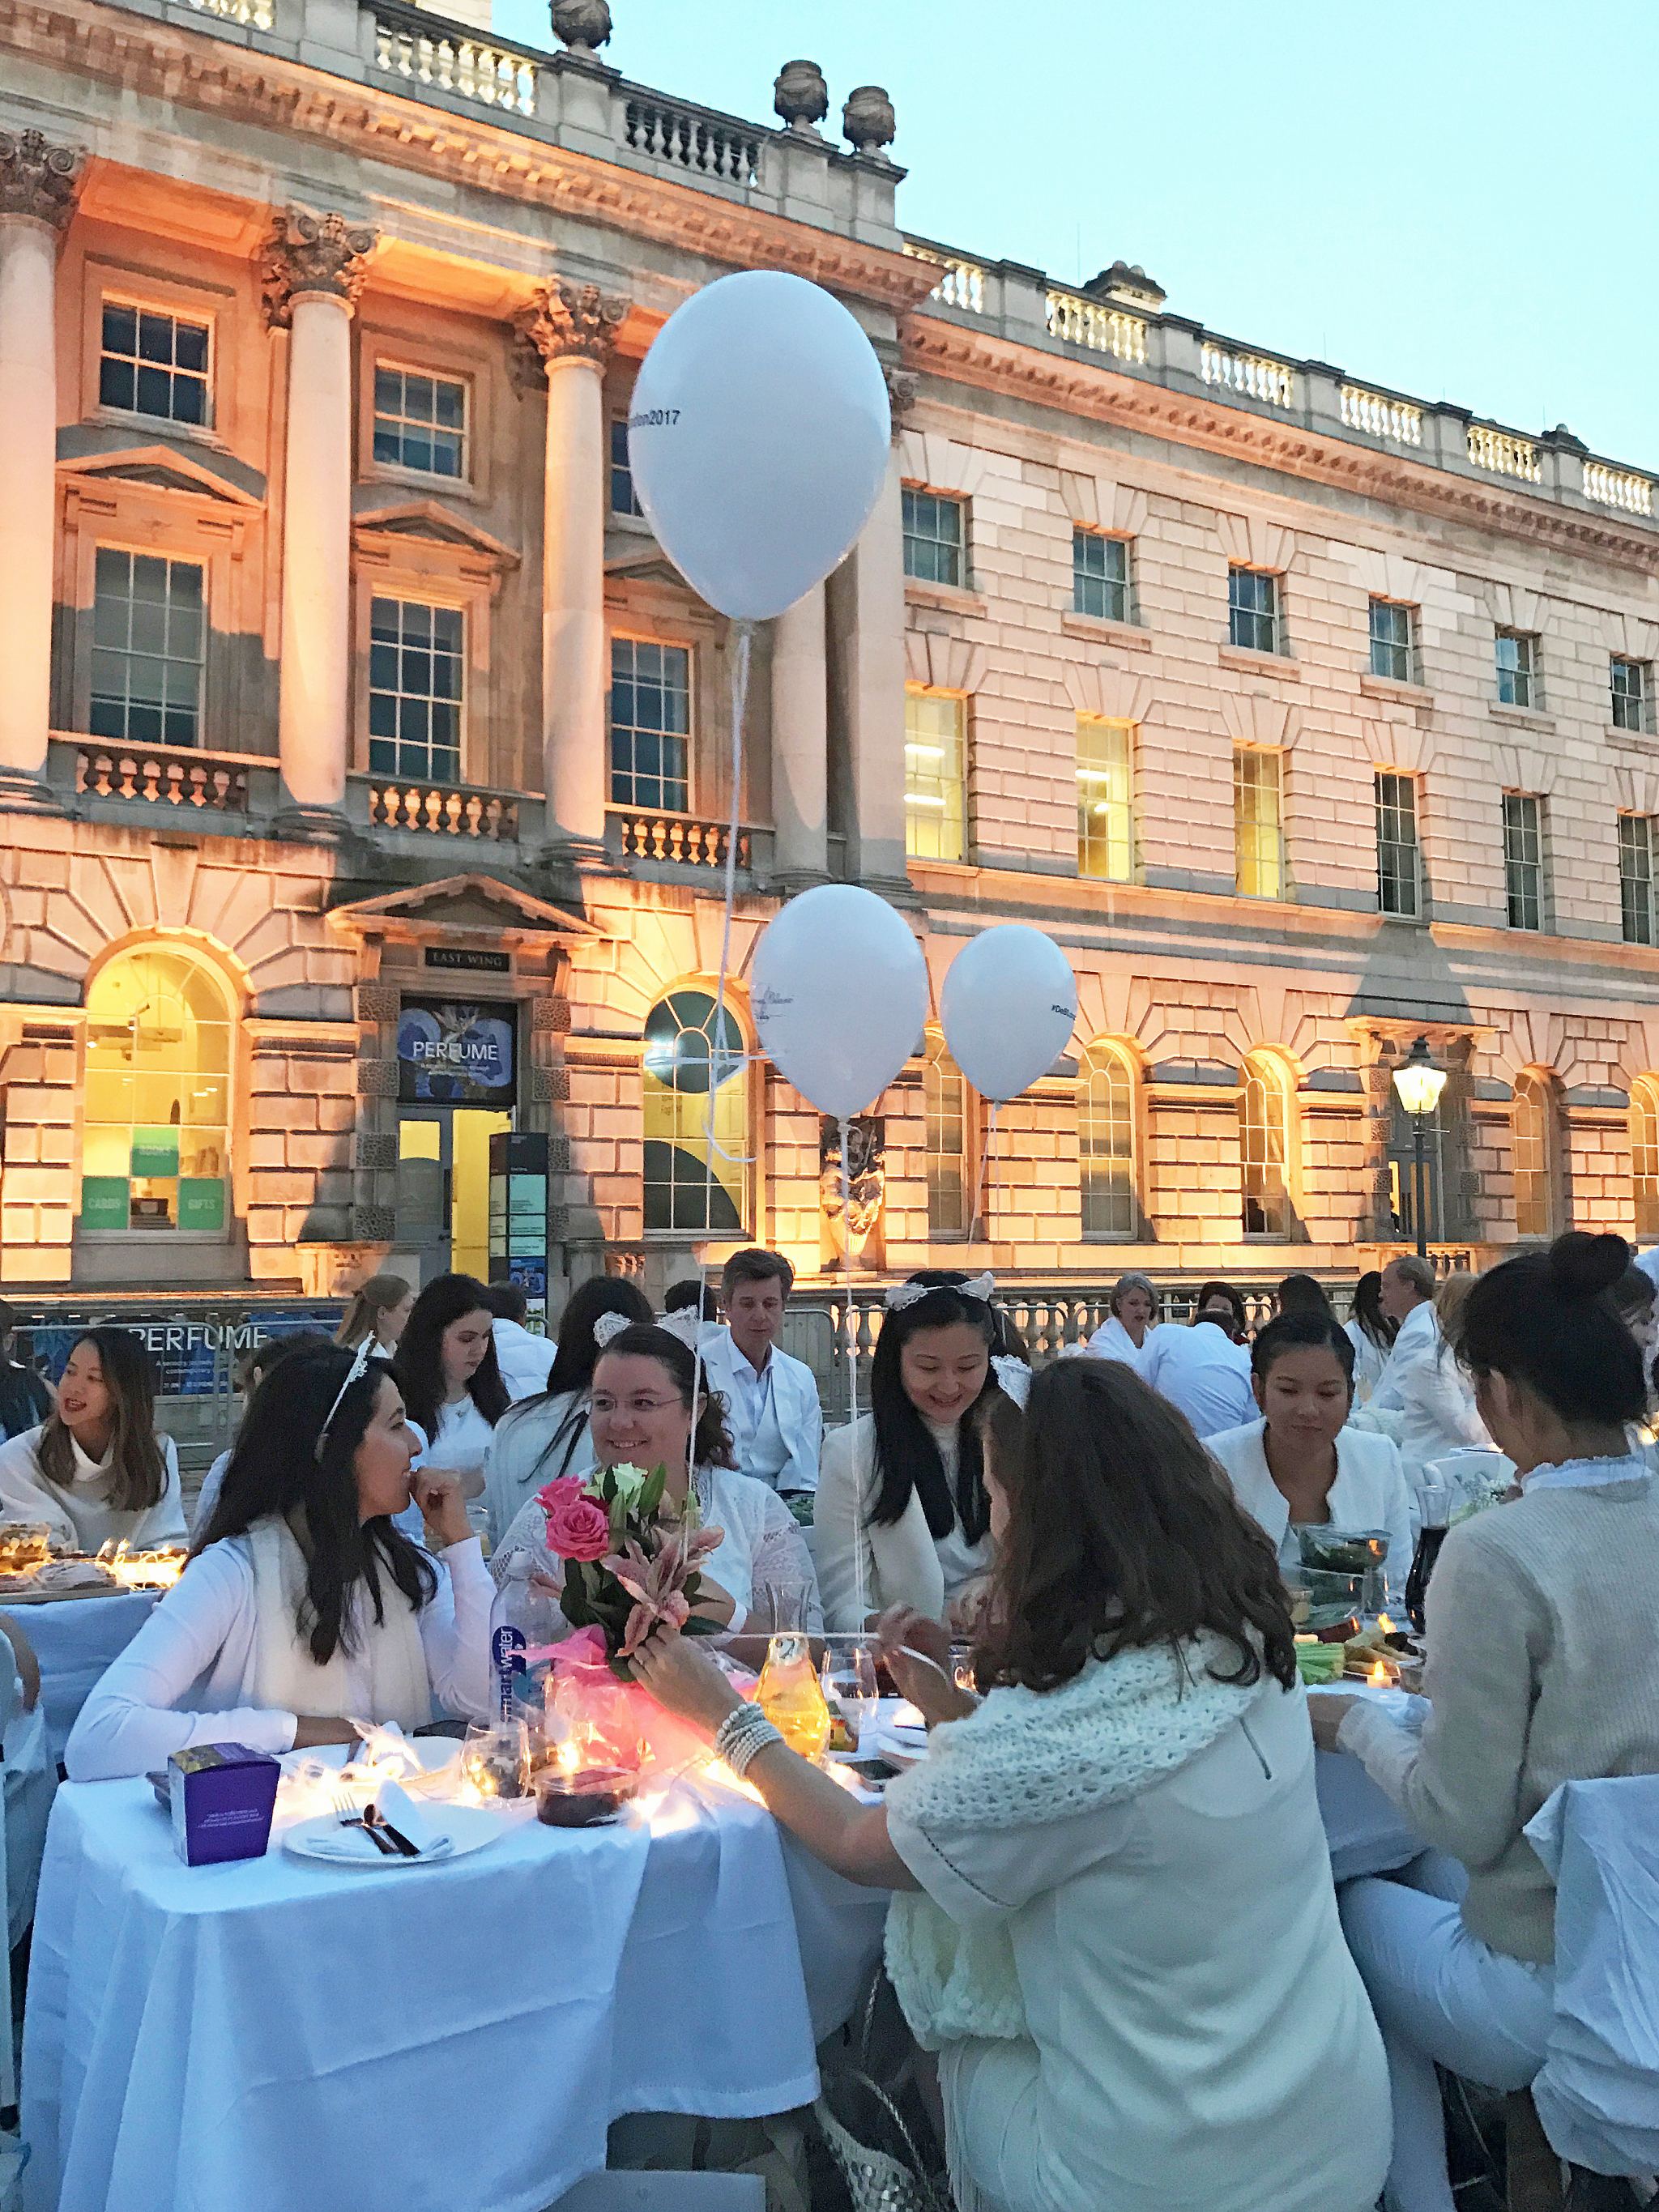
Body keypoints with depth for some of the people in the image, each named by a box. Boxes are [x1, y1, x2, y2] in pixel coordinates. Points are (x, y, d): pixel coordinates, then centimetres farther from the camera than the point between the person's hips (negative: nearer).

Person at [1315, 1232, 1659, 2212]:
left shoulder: (1495, 1553, -23)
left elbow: (1466, 1824, -16)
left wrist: (1357, 1723, -1)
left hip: (1559, 2001, -6)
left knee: (1358, 1909, 21)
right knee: (1437, 1882, 28)